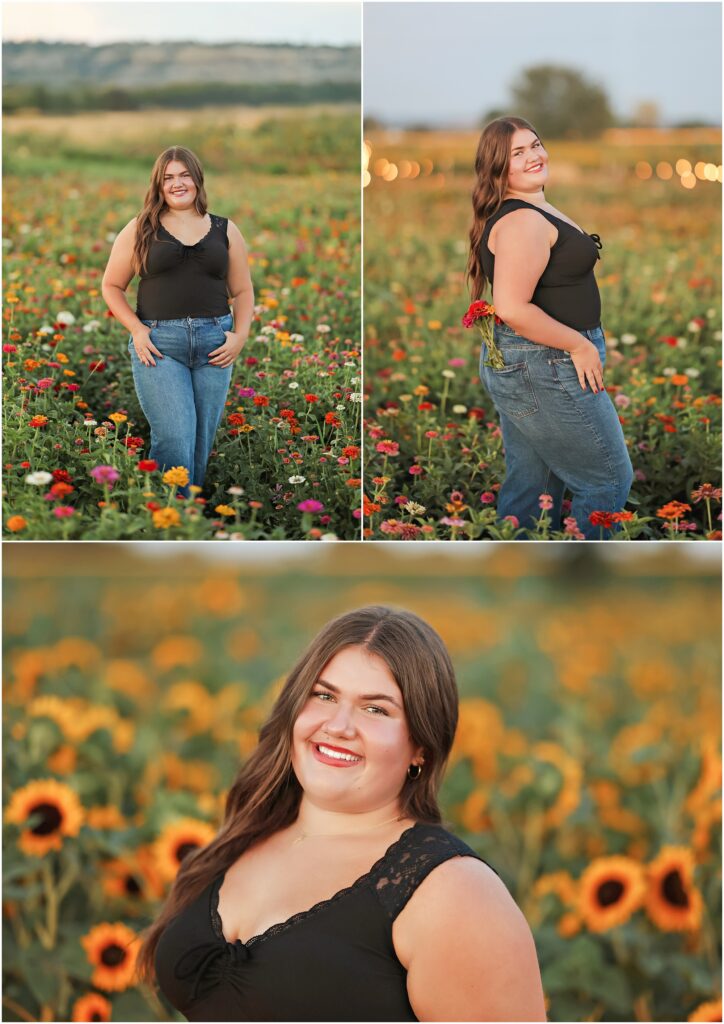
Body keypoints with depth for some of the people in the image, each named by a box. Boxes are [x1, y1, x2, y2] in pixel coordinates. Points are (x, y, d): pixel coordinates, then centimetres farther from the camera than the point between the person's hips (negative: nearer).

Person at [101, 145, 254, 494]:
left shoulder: (225, 230, 13)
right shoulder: (140, 229, 7)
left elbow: (242, 290, 15)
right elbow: (111, 286, 9)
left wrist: (240, 335, -1)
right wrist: (137, 329, -5)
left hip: (214, 344, 2)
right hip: (159, 343, -2)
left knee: (202, 444, 4)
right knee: (174, 441, -13)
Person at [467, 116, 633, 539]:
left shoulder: (536, 211, 12)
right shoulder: (522, 221, -21)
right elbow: (513, 308, -29)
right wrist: (580, 345, -19)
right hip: (545, 369, -10)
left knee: (530, 489, 15)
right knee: (610, 480, 2)